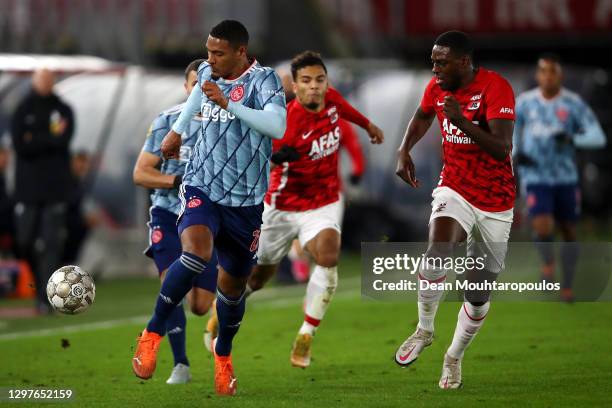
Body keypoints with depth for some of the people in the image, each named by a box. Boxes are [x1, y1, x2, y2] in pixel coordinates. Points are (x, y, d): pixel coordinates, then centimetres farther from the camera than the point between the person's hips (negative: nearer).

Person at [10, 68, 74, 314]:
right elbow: (19, 145, -7)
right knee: (25, 241, -2)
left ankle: (46, 297, -9)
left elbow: (63, 141, -8)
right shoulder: (23, 111, 7)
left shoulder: (63, 110, 8)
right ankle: (39, 281, 22)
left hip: (55, 186, -1)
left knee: (51, 243, -8)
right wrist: (50, 139, -8)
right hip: (28, 186, 1)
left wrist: (34, 140, -8)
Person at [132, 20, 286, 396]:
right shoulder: (207, 72, 4)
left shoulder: (263, 79, -13)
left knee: (233, 285, 13)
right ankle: (153, 334, -19)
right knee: (197, 252, -30)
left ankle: (223, 355, 41)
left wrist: (227, 102, -35)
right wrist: (178, 130, 36)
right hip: (202, 188, 1)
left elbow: (278, 126, -31)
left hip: (245, 202, -1)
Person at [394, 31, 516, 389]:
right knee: (437, 254, -27)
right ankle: (424, 331, -5)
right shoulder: (437, 87, -2)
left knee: (478, 295, 6)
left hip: (496, 203, -3)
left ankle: (455, 357, 30)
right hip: (455, 191, 3)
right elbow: (422, 118, 22)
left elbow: (502, 149, -28)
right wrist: (404, 152, 6)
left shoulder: (495, 87, -20)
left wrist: (463, 122, -39)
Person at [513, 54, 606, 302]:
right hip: (536, 177, -1)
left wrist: (572, 139, -29)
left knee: (568, 232, 10)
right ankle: (547, 263, 11)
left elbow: (598, 138, -11)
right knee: (543, 229, -21)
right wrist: (515, 153, -5)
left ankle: (567, 286, 29)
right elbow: (512, 127, 14)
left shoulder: (574, 103, -8)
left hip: (566, 178, 1)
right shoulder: (526, 102, -4)